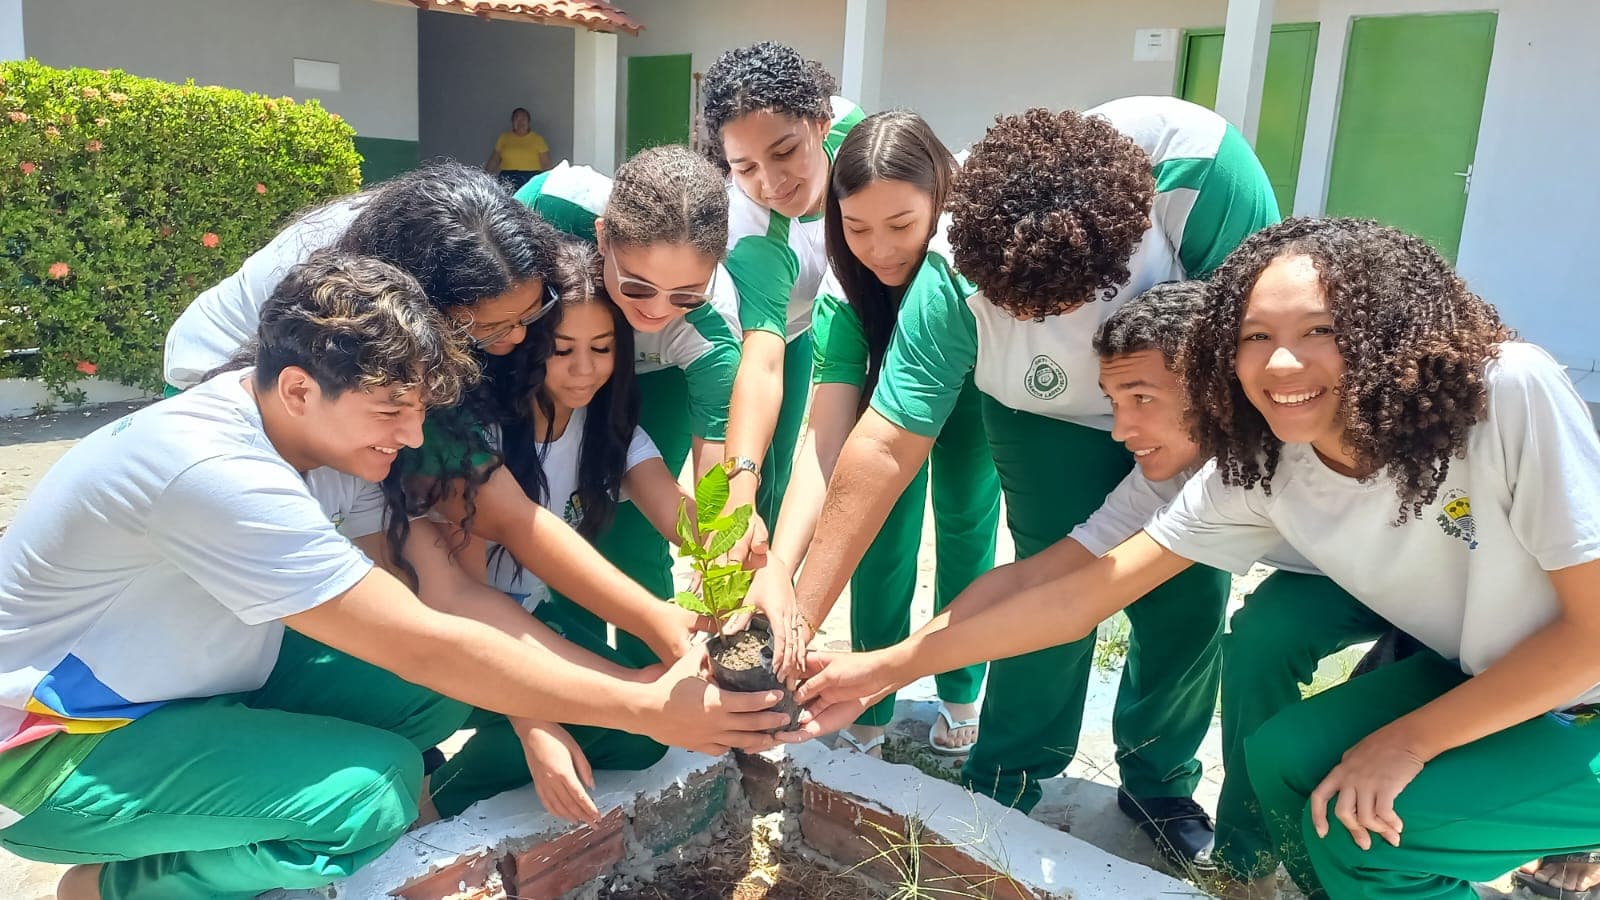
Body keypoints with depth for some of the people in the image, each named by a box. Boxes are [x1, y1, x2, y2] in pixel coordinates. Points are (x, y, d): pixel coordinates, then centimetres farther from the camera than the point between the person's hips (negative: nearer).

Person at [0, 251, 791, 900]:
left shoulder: (326, 430, -8)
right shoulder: (214, 472, -33)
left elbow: (444, 597, -8)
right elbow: (423, 646, -32)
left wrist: (632, 679, -16)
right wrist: (647, 711, -28)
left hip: (195, 685, 8)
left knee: (442, 688, -8)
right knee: (375, 791, -27)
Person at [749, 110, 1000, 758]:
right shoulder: (843, 302, -32)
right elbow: (824, 438, -39)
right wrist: (779, 568, -51)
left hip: (982, 389, 0)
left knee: (967, 519, -13)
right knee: (886, 529, -13)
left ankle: (961, 694, 7)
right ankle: (871, 709, 2)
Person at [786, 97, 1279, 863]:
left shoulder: (1198, 161, -38)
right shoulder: (952, 285, -35)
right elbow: (887, 445, -35)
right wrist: (800, 612, -36)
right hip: (1055, 421, -1)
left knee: (1191, 595, -2)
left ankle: (1160, 778, 24)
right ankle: (1004, 786, 11)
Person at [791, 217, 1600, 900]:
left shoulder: (1511, 394, -31)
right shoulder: (1259, 474, -16)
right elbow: (1082, 593, -16)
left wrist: (1408, 741, -20)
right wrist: (889, 667, -18)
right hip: (1478, 679, 5)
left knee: (1360, 825, -21)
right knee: (1283, 756, -11)